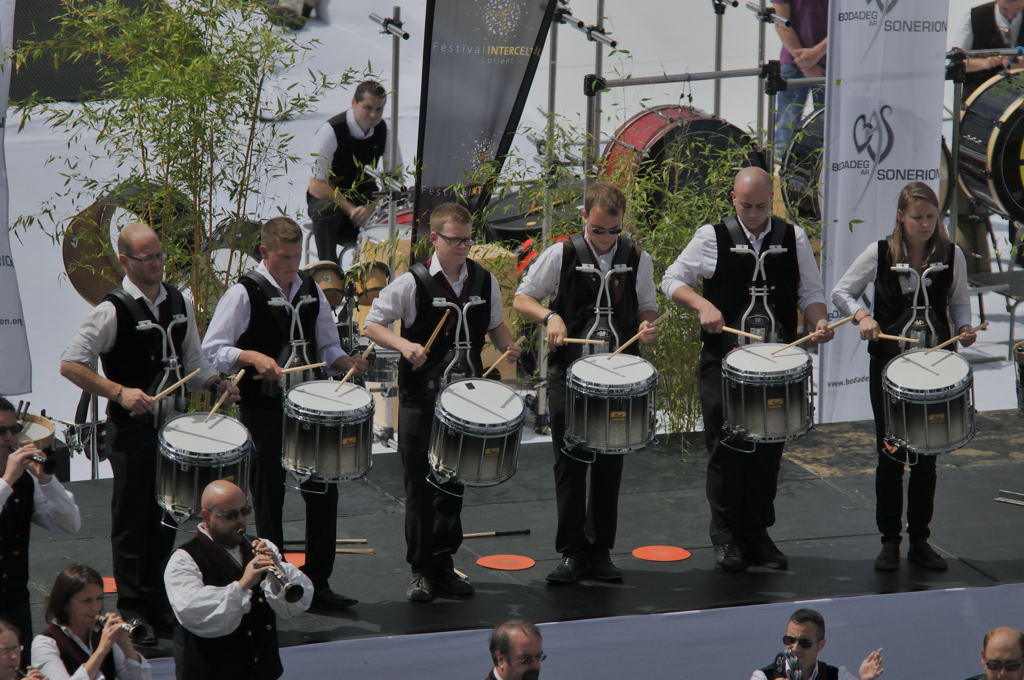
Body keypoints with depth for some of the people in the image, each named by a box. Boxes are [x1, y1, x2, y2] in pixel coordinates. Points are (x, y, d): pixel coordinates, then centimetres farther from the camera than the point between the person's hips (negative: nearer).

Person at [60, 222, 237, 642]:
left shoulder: (179, 303, 7)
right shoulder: (113, 310, -13)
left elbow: (192, 363, 16)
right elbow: (70, 365, -16)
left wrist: (217, 385, -3)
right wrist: (119, 392, -24)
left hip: (174, 423, 6)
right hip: (131, 429, -6)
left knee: (166, 515, 12)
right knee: (132, 517, 1)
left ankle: (156, 600, 24)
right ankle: (131, 608, 8)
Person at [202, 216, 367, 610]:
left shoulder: (311, 290, 9)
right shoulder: (244, 294, -9)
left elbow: (326, 347, 17)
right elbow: (211, 351, -12)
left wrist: (347, 363, -4)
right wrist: (254, 357, -27)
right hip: (263, 412, -5)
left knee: (323, 491, 4)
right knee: (268, 500, 3)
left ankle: (317, 582, 15)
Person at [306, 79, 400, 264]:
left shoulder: (383, 130, -3)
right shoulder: (330, 131, -18)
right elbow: (316, 187, -20)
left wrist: (370, 207, -18)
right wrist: (351, 210, -30)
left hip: (365, 199, 4)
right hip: (329, 199, -4)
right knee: (327, 209, -39)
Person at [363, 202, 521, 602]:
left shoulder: (485, 281, 3)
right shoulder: (412, 283, -9)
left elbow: (495, 324, 18)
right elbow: (371, 324, -4)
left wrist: (507, 346, -3)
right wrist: (404, 345, -21)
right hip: (420, 398, -4)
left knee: (455, 480, 10)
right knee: (421, 485, 0)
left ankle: (442, 563, 21)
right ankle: (421, 570, 8)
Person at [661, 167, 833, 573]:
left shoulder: (792, 239, 7)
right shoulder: (712, 238, 0)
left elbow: (810, 293, 11)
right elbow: (672, 280, 5)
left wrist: (819, 322, -9)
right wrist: (702, 305, -13)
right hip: (723, 359, -2)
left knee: (769, 449, 6)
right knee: (726, 448, -1)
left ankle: (757, 533, 16)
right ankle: (726, 536, 8)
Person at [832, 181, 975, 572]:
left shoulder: (951, 255, -2)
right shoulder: (880, 253, -7)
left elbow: (959, 302, 9)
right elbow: (841, 293, 0)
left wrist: (964, 328, -11)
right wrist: (862, 317, -18)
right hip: (888, 363, -1)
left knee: (927, 454, 8)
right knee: (890, 454, 3)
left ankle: (920, 540, 18)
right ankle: (889, 541, 13)